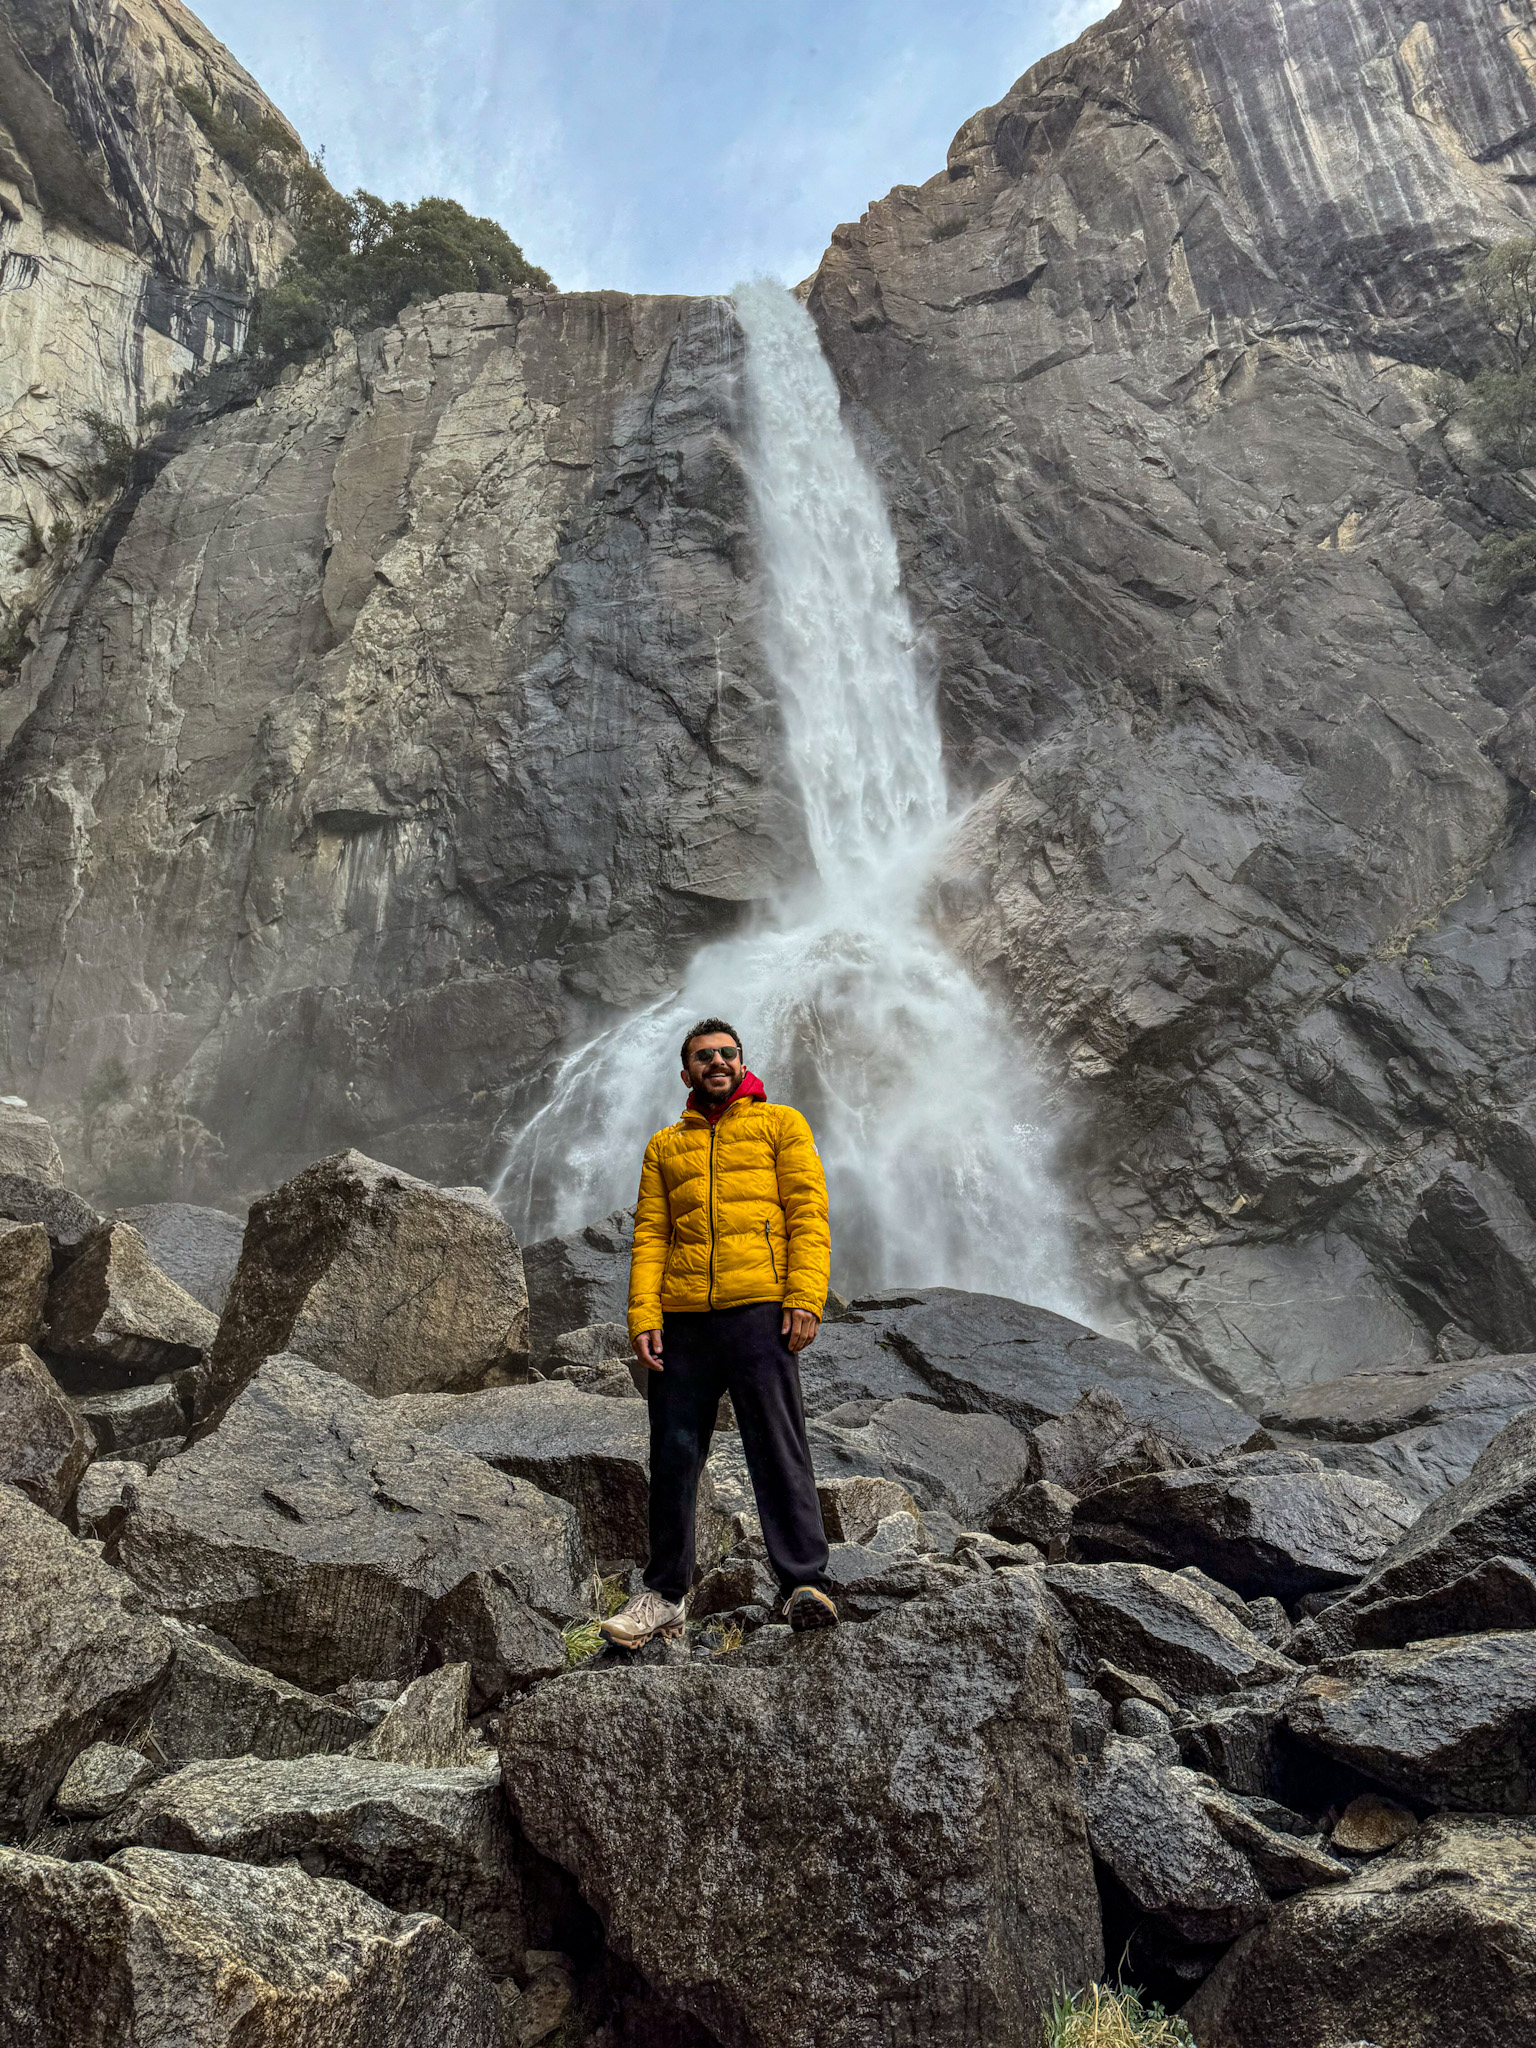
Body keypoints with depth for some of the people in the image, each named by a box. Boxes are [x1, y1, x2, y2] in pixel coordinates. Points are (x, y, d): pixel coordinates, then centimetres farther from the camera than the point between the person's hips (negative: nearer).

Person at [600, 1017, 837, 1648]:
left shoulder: (780, 1123, 13)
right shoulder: (664, 1145, 21)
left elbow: (808, 1213, 3)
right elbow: (650, 1234, 14)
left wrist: (805, 1297, -10)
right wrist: (643, 1314, 0)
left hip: (757, 1309, -3)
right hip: (681, 1316, 3)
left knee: (779, 1449, -7)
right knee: (673, 1456, 7)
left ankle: (804, 1584, -2)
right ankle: (665, 1593, 18)